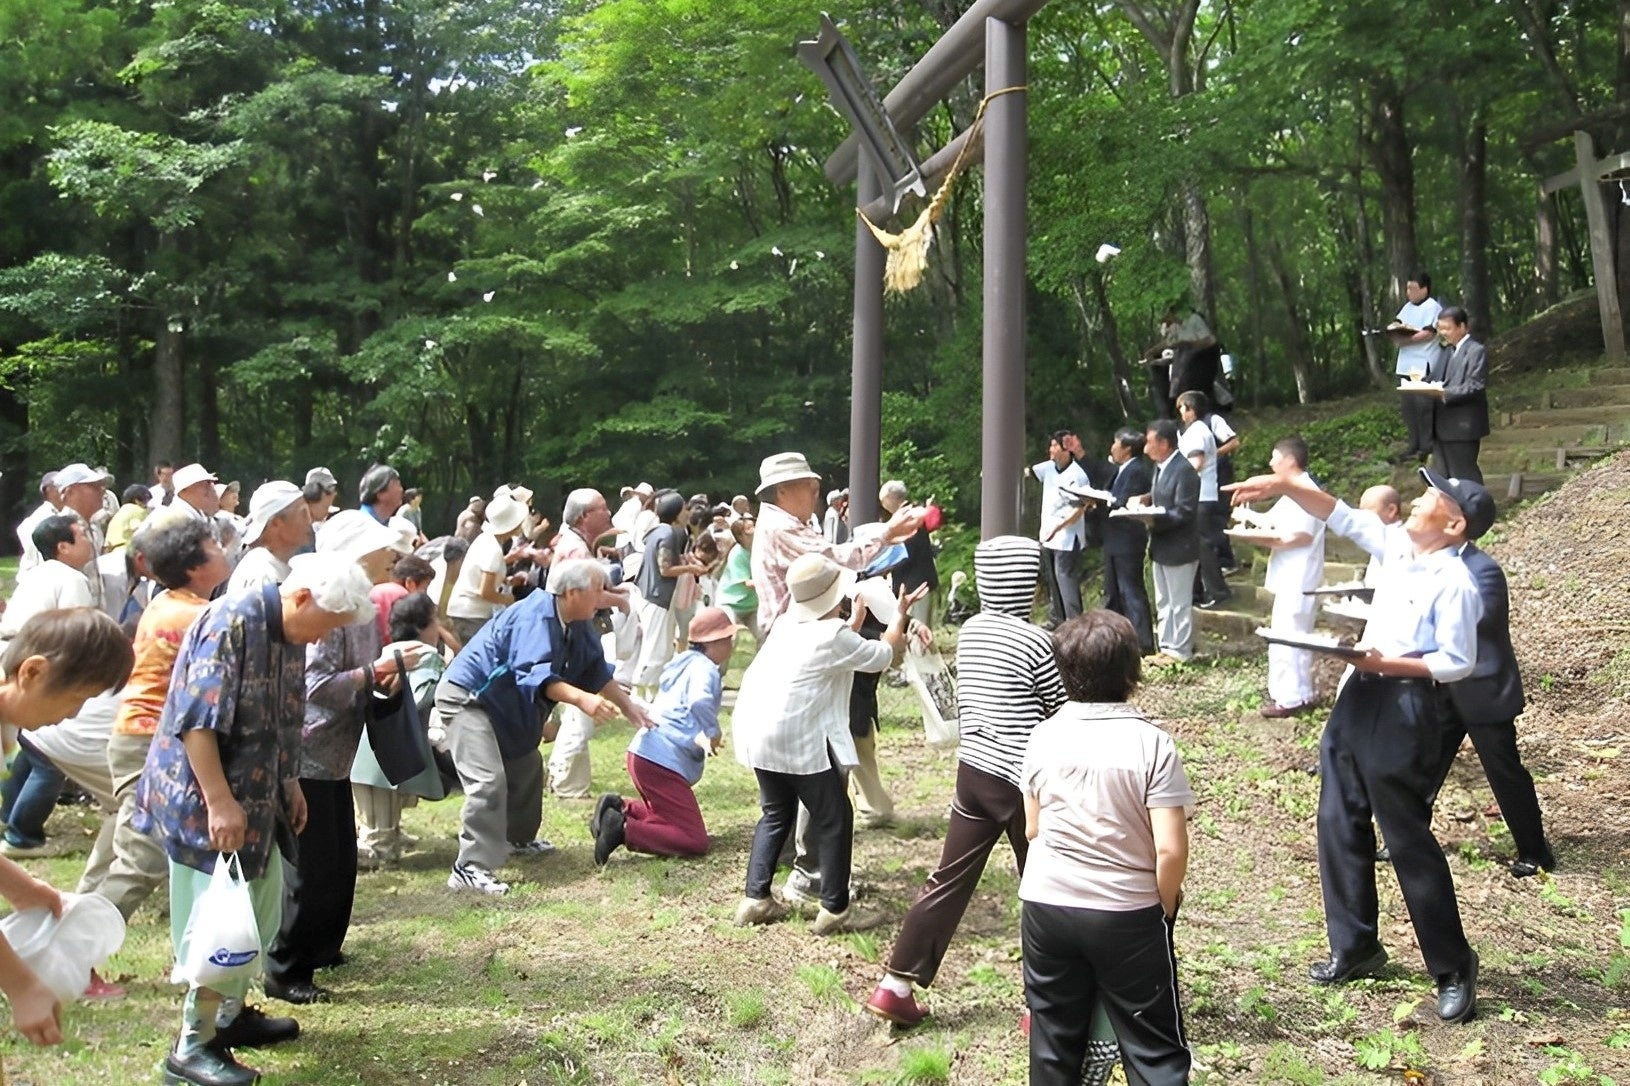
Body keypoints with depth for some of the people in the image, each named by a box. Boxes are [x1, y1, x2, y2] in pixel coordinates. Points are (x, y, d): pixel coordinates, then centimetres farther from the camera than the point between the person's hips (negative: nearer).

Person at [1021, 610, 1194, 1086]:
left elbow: (1033, 830, 6)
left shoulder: (1044, 738, -3)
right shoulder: (1152, 744, -14)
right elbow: (1171, 849, -18)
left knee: (1054, 1045, 16)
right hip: (1128, 914, -3)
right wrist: (1165, 905, 0)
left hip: (1047, 906, 3)